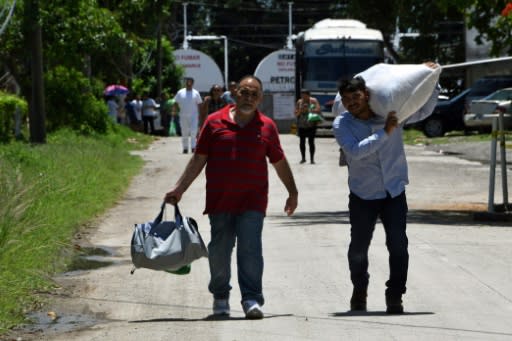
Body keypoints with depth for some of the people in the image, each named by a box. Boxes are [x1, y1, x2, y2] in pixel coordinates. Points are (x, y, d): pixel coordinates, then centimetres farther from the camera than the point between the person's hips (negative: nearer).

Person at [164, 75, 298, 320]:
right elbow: (198, 159, 8)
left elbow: (279, 162, 17)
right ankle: (220, 297, 22)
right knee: (219, 252, 6)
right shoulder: (214, 122, 5)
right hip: (219, 202, 1)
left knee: (250, 251, -10)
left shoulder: (266, 127, 7)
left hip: (252, 201, -1)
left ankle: (251, 300, -9)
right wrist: (179, 189, 3)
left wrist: (292, 192, 22)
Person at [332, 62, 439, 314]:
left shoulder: (391, 112, -3)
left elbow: (425, 110, 13)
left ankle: (395, 296, 1)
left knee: (398, 245, -9)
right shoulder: (342, 124, -9)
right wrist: (385, 132, -28)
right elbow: (355, 151, -27)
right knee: (358, 248, 5)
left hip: (394, 192, 1)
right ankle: (359, 292, 30)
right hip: (363, 195, -1)